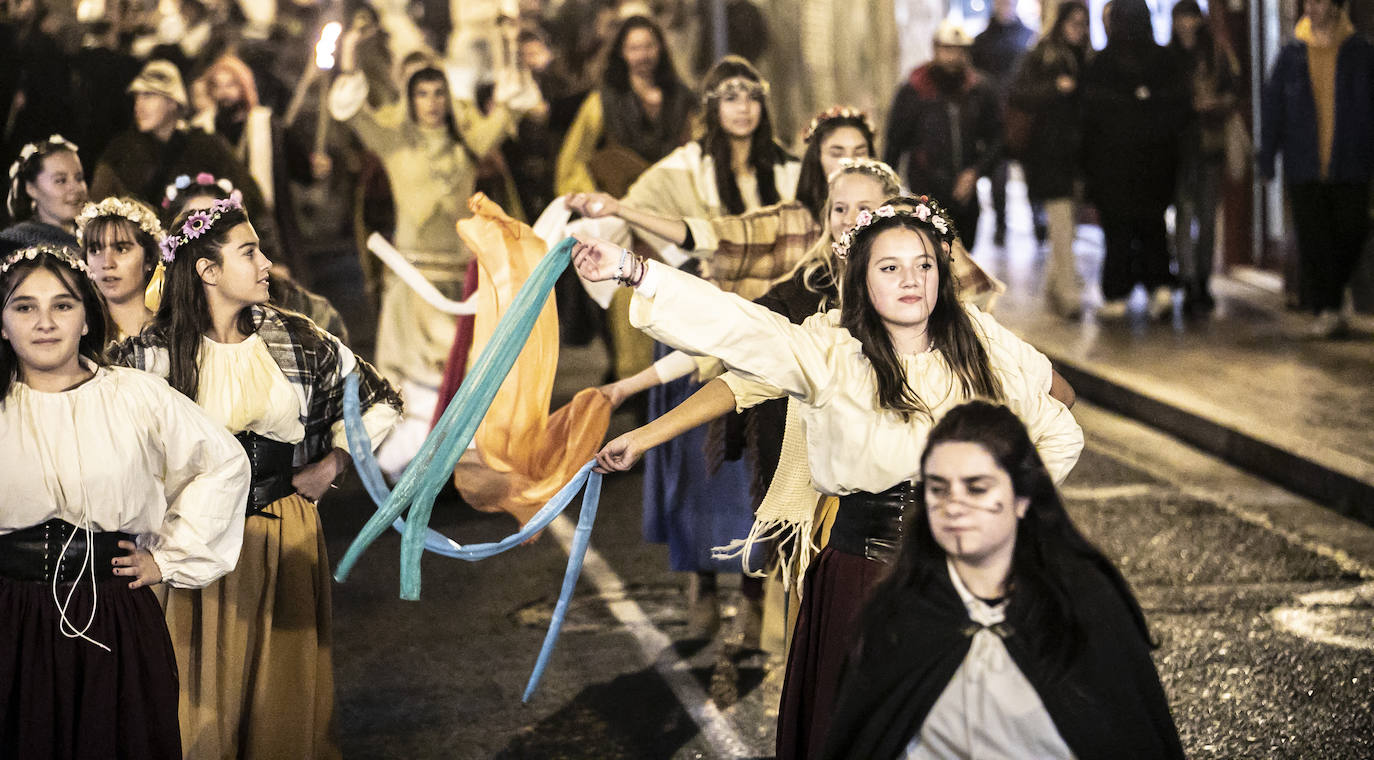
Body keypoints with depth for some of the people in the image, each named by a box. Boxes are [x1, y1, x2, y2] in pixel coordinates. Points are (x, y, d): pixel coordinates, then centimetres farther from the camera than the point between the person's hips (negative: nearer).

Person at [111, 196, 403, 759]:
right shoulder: (155, 353, -9)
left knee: (287, 681, 11)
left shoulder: (296, 339, 1)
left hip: (287, 533, 3)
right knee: (208, 684, 5)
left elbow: (379, 400, 12)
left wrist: (331, 464, 4)